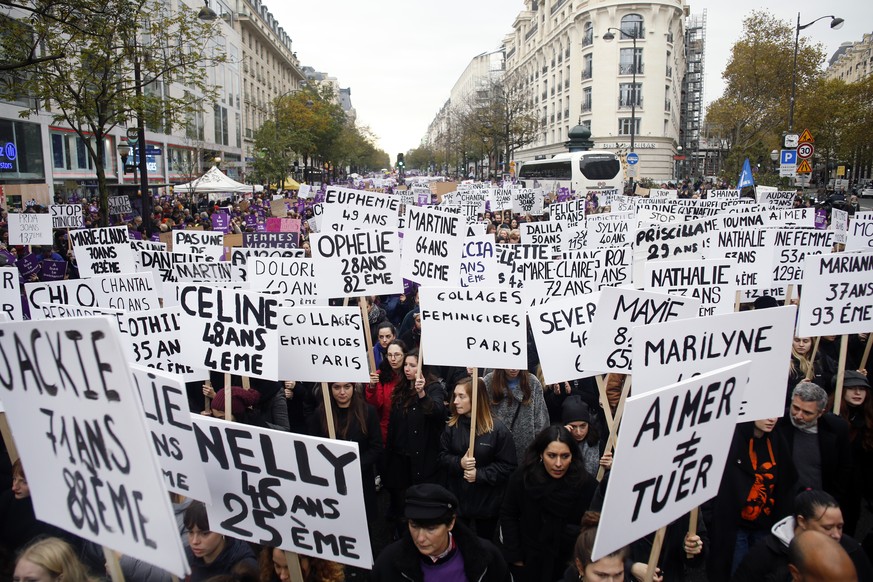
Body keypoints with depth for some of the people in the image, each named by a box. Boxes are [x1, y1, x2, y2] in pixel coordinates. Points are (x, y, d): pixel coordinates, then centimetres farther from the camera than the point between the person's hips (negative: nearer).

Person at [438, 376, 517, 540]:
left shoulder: (498, 428, -16)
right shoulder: (452, 425, -3)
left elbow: (509, 466, -15)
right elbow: (442, 456, 0)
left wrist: (480, 474, -22)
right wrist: (459, 463, -20)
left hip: (487, 502, -3)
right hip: (457, 499, 3)